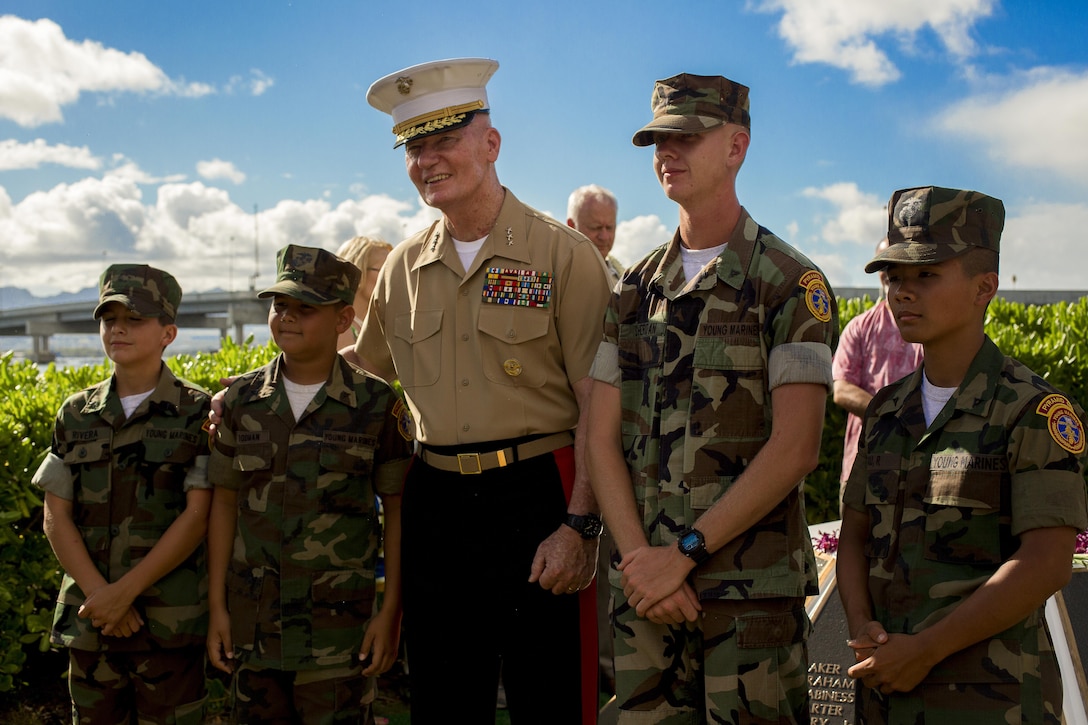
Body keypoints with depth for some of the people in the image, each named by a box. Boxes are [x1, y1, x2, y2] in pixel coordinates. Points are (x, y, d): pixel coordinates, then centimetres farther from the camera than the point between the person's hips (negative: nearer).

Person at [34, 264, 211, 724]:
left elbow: (198, 514, -9)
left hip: (170, 621, -3)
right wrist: (99, 594, -10)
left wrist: (126, 590, -14)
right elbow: (56, 518, 4)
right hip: (89, 619, 4)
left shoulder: (197, 412, -3)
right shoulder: (76, 414, 8)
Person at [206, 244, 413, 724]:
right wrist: (217, 607, 5)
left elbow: (398, 511, -1)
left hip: (339, 625, -3)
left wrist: (391, 612, -4)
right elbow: (225, 504, 8)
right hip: (254, 622, 3)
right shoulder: (241, 400, 4)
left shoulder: (375, 405, -4)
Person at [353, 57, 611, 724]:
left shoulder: (564, 255, -5)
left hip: (539, 500, -4)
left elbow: (598, 406, -8)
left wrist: (580, 526, -15)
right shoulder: (402, 268, 10)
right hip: (435, 508, 5)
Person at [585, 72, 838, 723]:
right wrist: (638, 555, -8)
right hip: (645, 584, 4)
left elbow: (795, 450, -12)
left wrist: (683, 553, -14)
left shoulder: (792, 284, -4)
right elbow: (602, 439, 6)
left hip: (755, 591, -4)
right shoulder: (635, 290, 11)